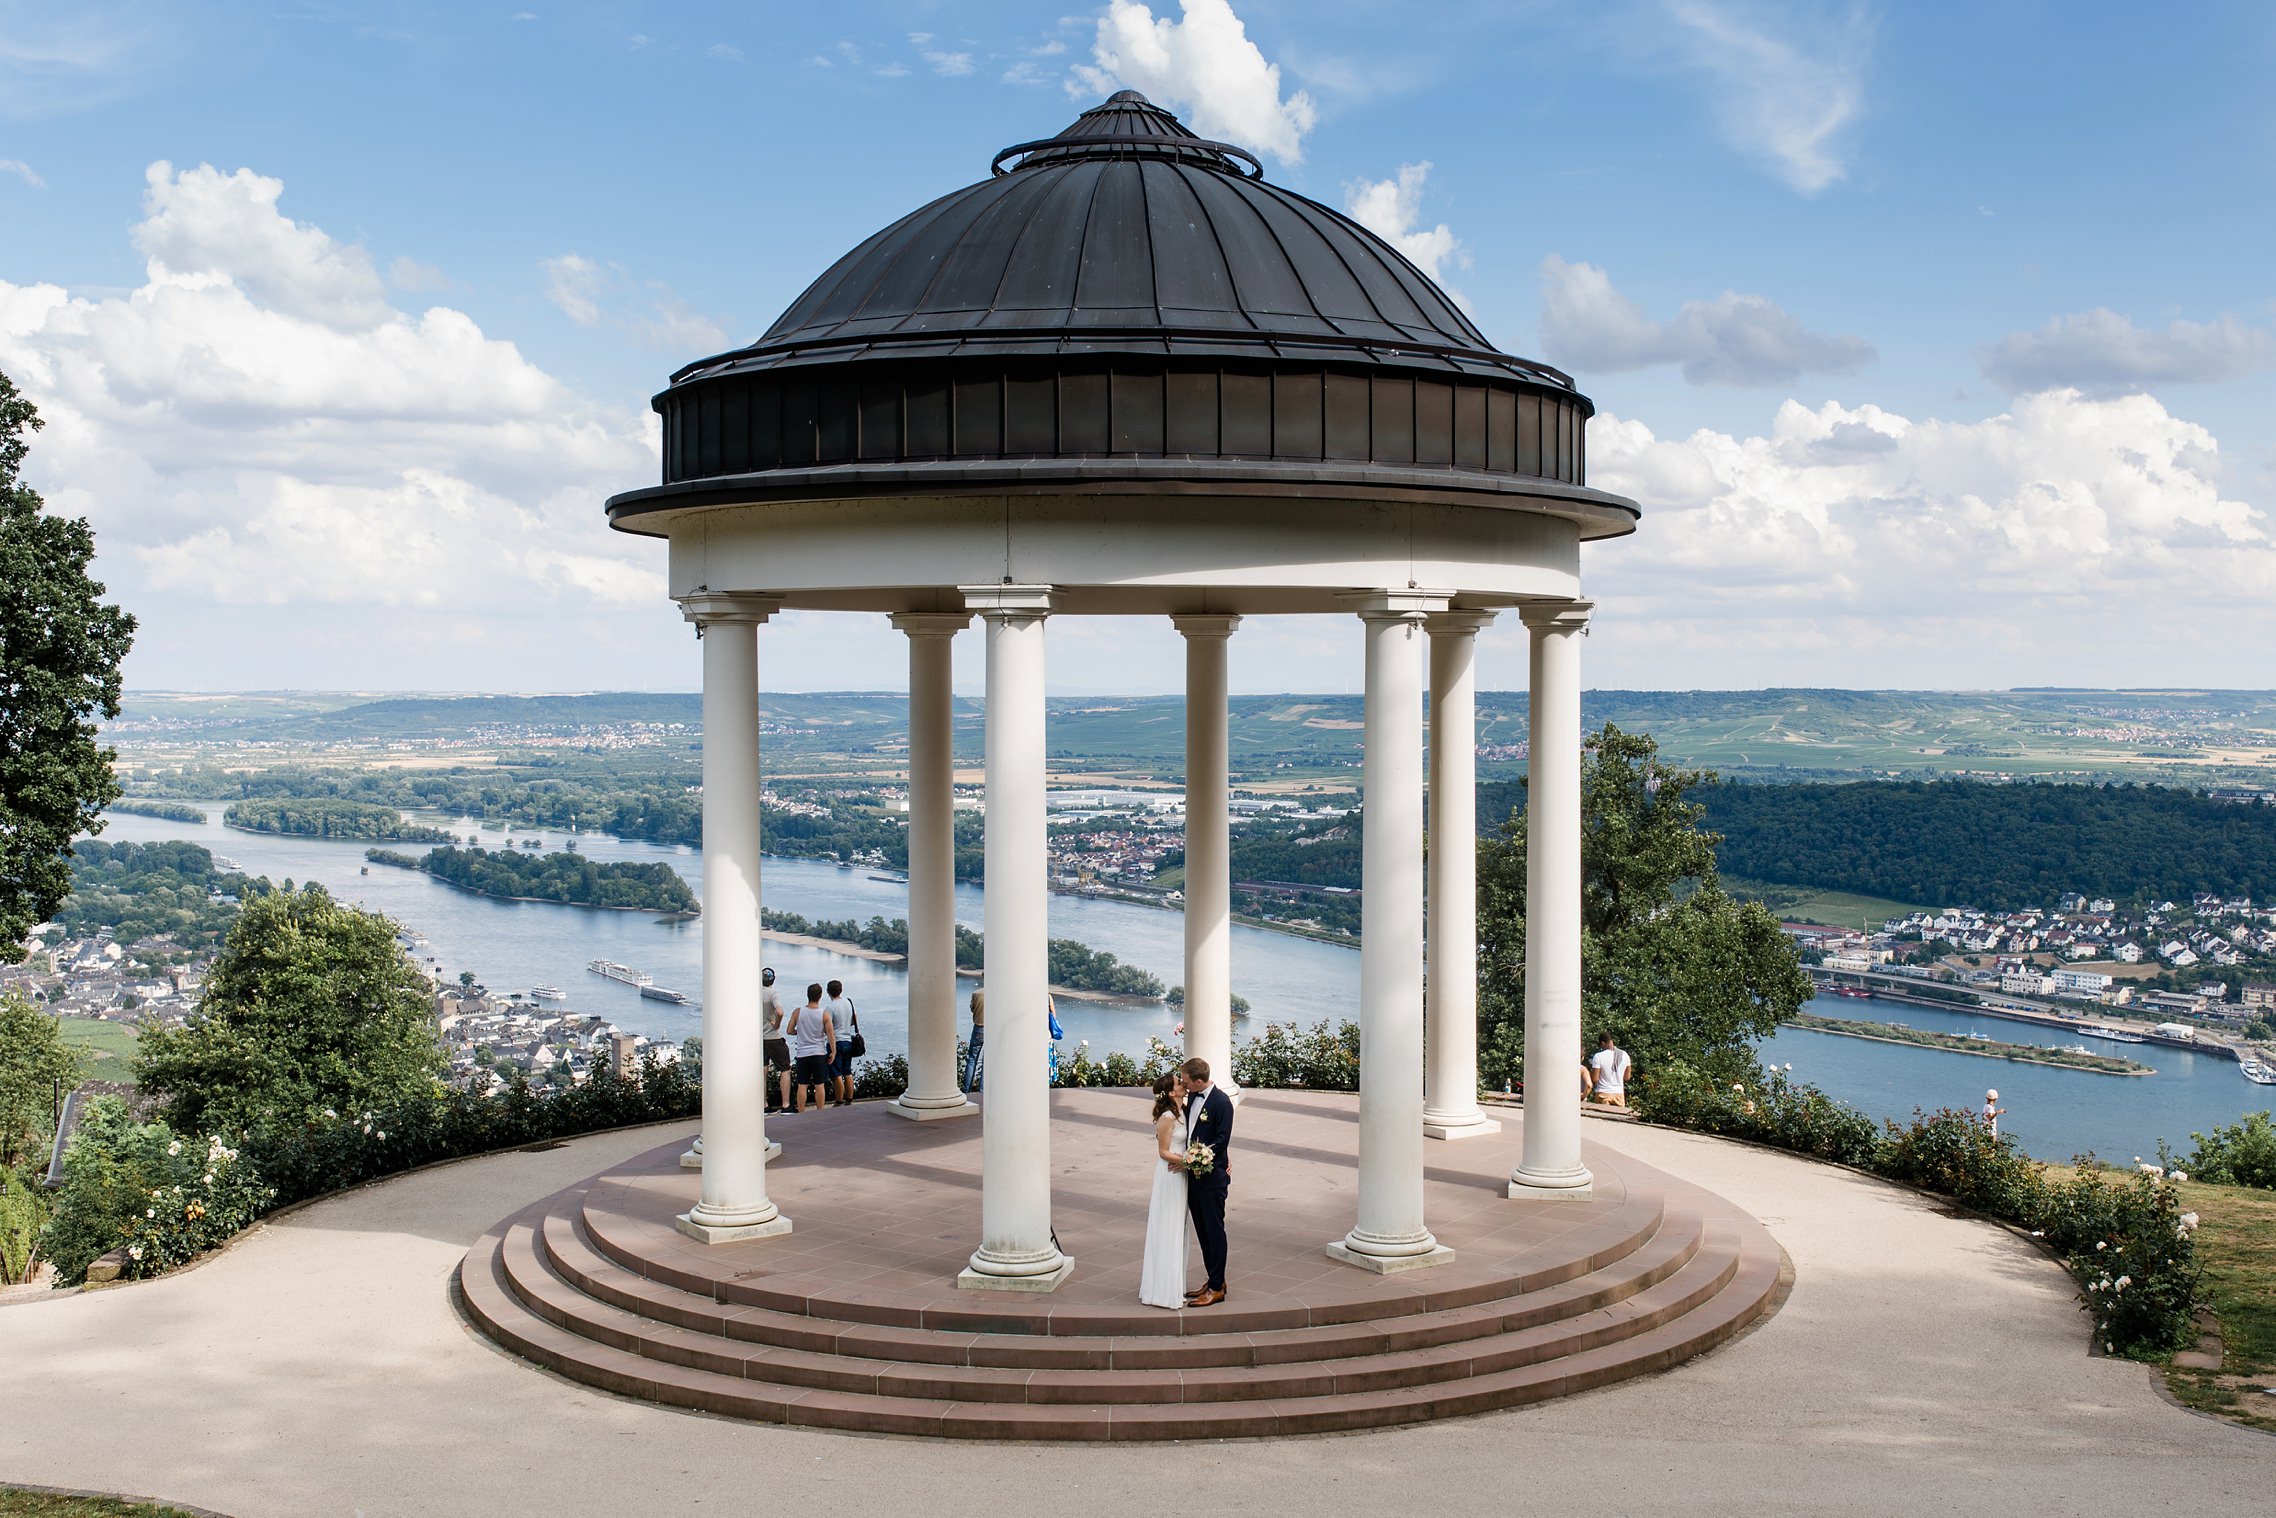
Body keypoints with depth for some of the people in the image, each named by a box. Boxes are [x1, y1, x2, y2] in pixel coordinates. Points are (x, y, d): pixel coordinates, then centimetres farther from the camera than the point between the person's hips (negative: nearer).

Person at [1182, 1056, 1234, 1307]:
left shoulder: (1221, 1102, -17)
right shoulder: (1191, 1098, 7)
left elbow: (1221, 1140, -19)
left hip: (1212, 1176, -8)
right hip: (1193, 1176, 8)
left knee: (1214, 1231, 0)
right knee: (1202, 1230, 15)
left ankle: (1216, 1288, 7)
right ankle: (1213, 1280, 25)